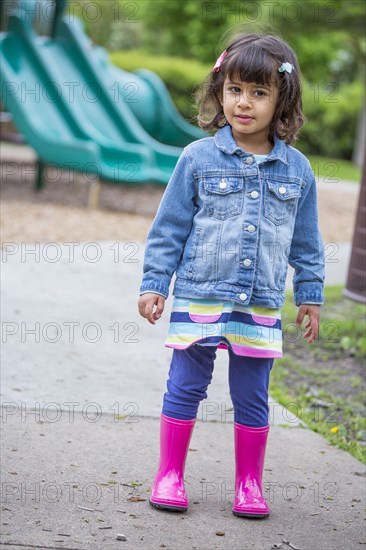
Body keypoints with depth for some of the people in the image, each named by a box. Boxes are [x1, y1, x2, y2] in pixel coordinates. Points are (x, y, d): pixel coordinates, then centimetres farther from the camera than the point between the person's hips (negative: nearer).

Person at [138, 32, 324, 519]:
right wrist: (154, 284, -1)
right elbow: (169, 227, 1)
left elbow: (307, 241, 11)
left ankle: (249, 484, 22)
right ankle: (170, 475, 19)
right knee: (185, 387, 7)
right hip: (198, 299, -1)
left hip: (260, 307, 2)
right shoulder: (198, 159, -4)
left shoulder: (297, 169, 3)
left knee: (252, 397, 9)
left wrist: (310, 295, 12)